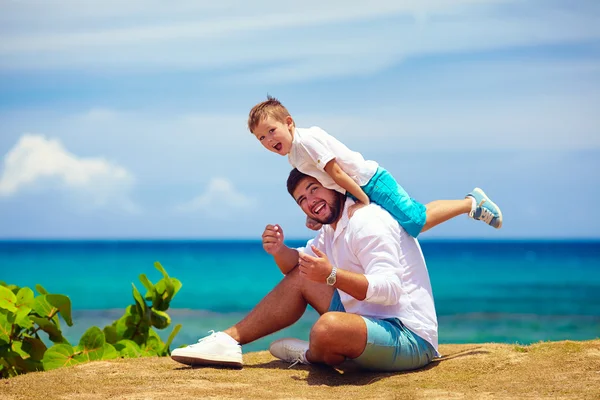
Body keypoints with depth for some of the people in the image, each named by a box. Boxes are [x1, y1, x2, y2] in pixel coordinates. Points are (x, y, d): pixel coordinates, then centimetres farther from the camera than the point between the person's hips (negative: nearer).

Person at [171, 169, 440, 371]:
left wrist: (332, 275, -37)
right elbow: (296, 266, 19)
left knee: (328, 327, -37)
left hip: (410, 337, -10)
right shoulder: (332, 229, 15)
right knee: (299, 278, 13)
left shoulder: (366, 221, -17)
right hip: (372, 320, 10)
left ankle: (310, 357, 0)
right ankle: (228, 341, 9)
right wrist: (278, 250, -4)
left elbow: (389, 289, -28)